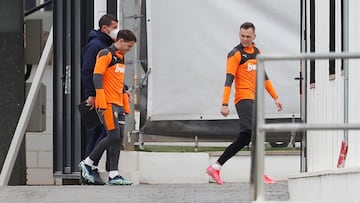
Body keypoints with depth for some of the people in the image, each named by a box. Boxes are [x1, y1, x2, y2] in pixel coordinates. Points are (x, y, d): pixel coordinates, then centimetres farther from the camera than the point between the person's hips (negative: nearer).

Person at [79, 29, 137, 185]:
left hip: (118, 105, 9)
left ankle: (113, 175, 4)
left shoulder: (121, 58, 21)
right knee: (113, 136, -12)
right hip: (107, 104, -9)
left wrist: (126, 106, 22)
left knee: (119, 139, 3)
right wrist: (102, 102, -20)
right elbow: (97, 77, -14)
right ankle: (87, 163, 0)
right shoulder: (106, 54, -7)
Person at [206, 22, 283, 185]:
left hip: (254, 100, 8)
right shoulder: (235, 54, -6)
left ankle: (215, 167, 11)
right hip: (244, 99, -8)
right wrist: (225, 104, -19)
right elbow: (229, 80, -12)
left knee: (244, 138, 6)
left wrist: (275, 97, 22)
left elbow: (263, 76, 26)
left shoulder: (256, 52, 18)